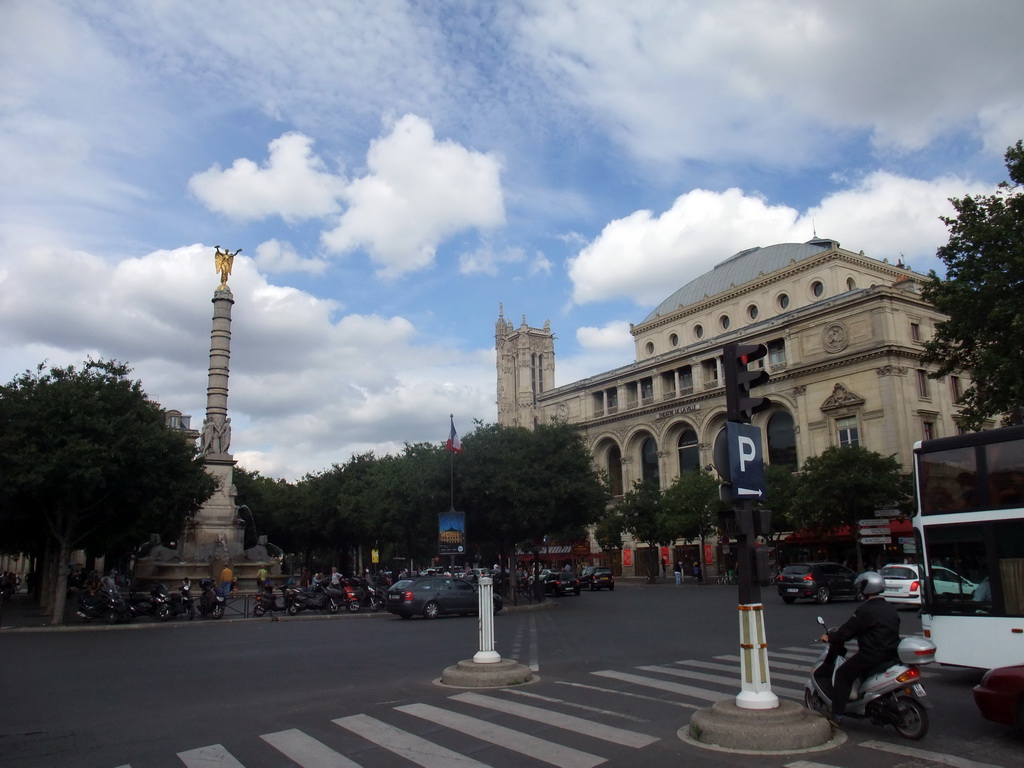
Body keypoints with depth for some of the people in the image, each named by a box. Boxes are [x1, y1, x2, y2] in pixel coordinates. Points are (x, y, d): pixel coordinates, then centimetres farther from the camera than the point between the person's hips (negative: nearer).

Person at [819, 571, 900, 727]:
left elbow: (847, 631, -12)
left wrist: (829, 637, 4)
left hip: (873, 655, -8)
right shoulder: (891, 608, 11)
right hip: (892, 654, 8)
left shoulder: (865, 610, -14)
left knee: (843, 675, 0)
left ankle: (836, 715, -4)